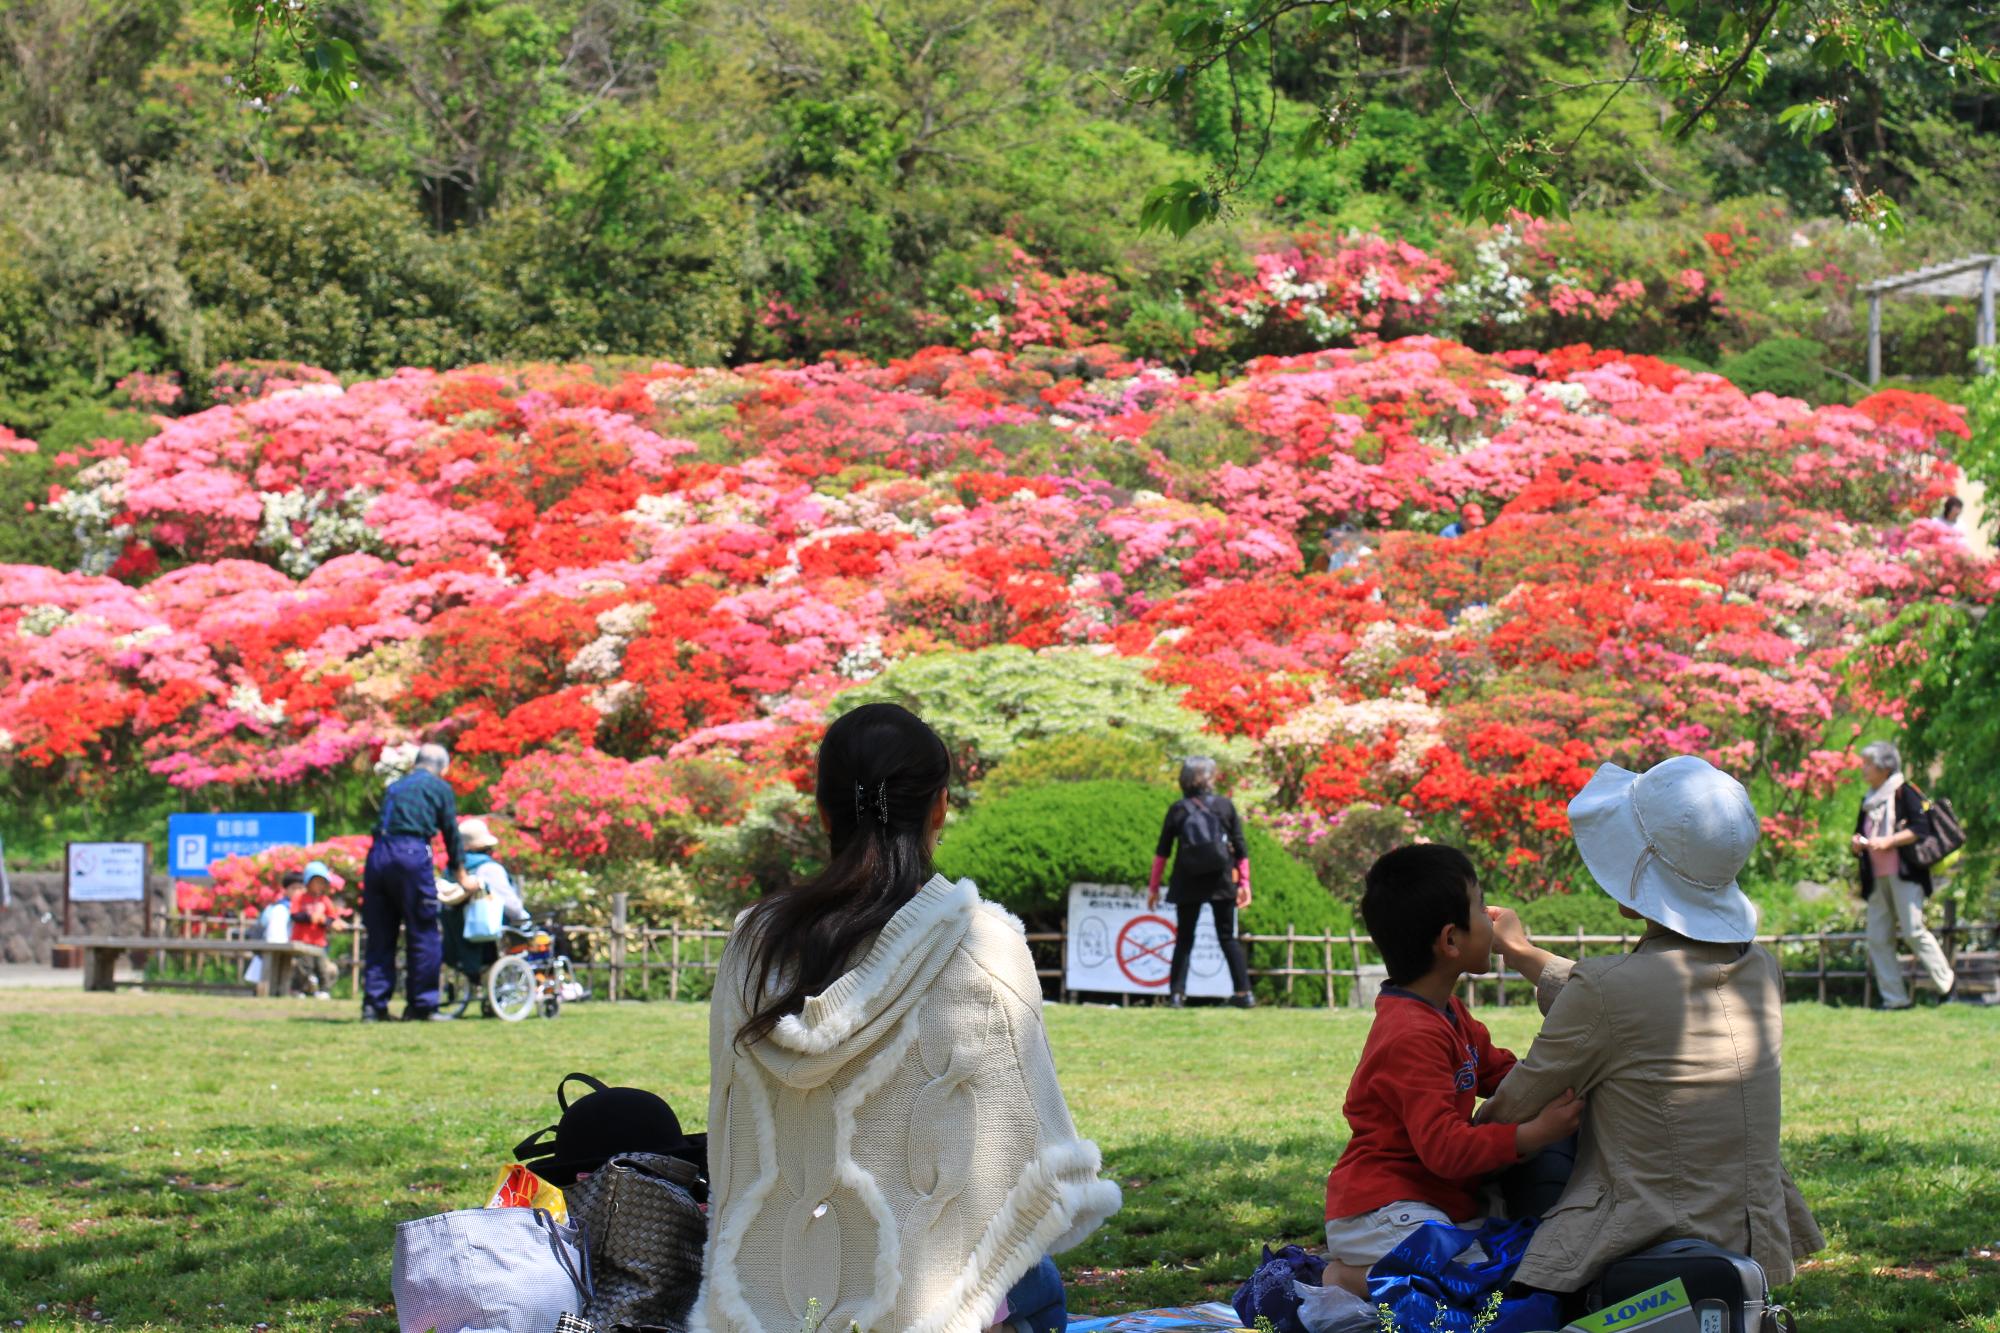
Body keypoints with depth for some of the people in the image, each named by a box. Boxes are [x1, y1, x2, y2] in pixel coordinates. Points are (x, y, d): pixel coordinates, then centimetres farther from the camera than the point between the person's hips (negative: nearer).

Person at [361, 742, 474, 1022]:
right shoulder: (440, 788, 11)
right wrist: (462, 876, 25)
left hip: (377, 854, 5)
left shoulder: (395, 787, 27)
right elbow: (451, 833, 13)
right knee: (424, 934, 2)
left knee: (380, 936, 9)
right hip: (412, 853, -5)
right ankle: (422, 1005, 2)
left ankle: (374, 1004, 5)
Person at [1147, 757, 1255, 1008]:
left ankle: (1177, 993, -1)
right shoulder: (1225, 806, 2)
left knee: (1184, 939, 9)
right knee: (1228, 938, 7)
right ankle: (1244, 993, 0)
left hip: (1188, 883, 0)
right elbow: (1241, 848, 1)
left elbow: (1162, 852, 1)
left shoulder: (1178, 809, 1)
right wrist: (1244, 882, 7)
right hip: (1221, 881, 0)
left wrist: (1153, 887, 7)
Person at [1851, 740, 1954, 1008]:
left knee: (1913, 931, -12)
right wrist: (1857, 845, 4)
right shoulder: (1868, 802, 19)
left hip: (1904, 875, -8)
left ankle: (1947, 983, 3)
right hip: (1876, 879, 8)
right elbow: (1861, 838, 27)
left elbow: (1921, 829, -13)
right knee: (1878, 938, 0)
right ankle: (1895, 997, 3)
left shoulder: (1904, 794, -3)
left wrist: (1888, 841, -19)